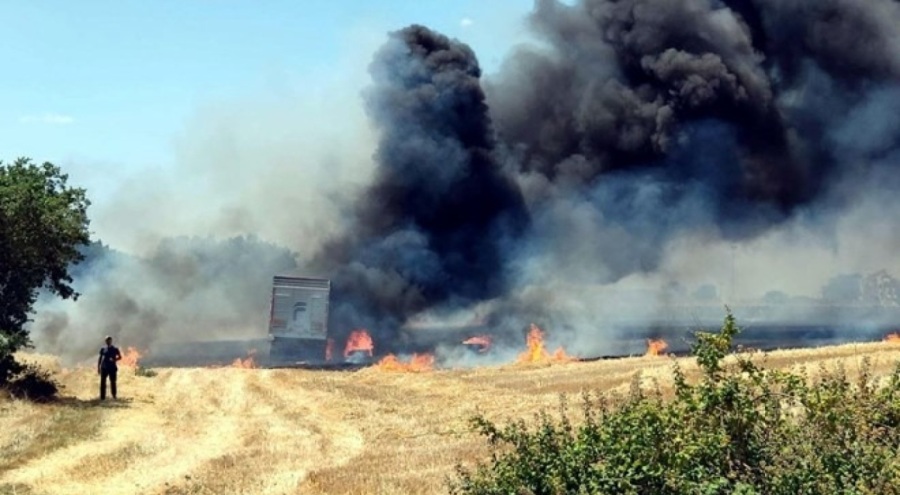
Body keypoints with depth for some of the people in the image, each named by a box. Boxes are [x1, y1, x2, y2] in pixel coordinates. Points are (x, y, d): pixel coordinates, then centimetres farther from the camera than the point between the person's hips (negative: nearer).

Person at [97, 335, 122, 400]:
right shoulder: (103, 349, 9)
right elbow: (100, 358, 12)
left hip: (112, 367, -1)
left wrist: (114, 359, -13)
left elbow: (120, 357, 6)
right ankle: (102, 397, -1)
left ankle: (114, 396, 10)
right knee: (103, 382, -3)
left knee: (113, 382, 1)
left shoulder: (115, 349, 4)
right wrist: (98, 367, 7)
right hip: (104, 368, 1)